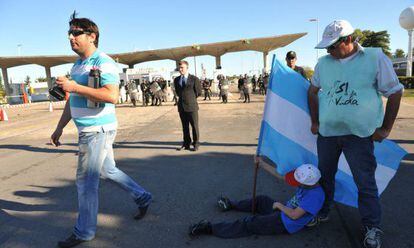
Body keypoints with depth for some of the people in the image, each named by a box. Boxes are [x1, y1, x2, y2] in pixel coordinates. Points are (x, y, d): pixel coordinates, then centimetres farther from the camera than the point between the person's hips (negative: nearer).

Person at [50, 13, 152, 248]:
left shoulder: (103, 62, -14)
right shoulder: (77, 65, 16)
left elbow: (112, 96, -28)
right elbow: (72, 101, 22)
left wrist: (74, 87, -25)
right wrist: (59, 128, 23)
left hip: (98, 130, -9)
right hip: (89, 130, 9)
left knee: (86, 181, 0)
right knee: (109, 170, 18)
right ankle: (143, 197, 35)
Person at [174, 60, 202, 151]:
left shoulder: (194, 79, -3)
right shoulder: (176, 80, 11)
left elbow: (198, 92, 1)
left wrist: (190, 98, 7)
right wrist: (182, 98, 12)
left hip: (191, 106, -4)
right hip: (181, 106, 4)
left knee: (194, 126, 2)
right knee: (185, 126, 10)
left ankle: (196, 144, 14)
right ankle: (186, 144, 20)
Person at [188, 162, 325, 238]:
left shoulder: (315, 195, -29)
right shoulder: (307, 183, -5)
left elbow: (294, 215, -30)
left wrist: (279, 205, -15)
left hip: (285, 224, -8)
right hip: (285, 211, 8)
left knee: (249, 224, -11)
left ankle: (210, 228, -7)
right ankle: (231, 205, 40)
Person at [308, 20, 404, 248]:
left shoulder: (375, 57, -5)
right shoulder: (323, 63, 5)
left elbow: (395, 92, -1)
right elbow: (313, 91, 16)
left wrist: (385, 128, -1)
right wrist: (315, 122, 11)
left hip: (359, 135, -3)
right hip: (326, 133, 4)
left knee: (366, 182, 5)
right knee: (324, 176, 15)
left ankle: (372, 227, 24)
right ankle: (322, 212, 34)